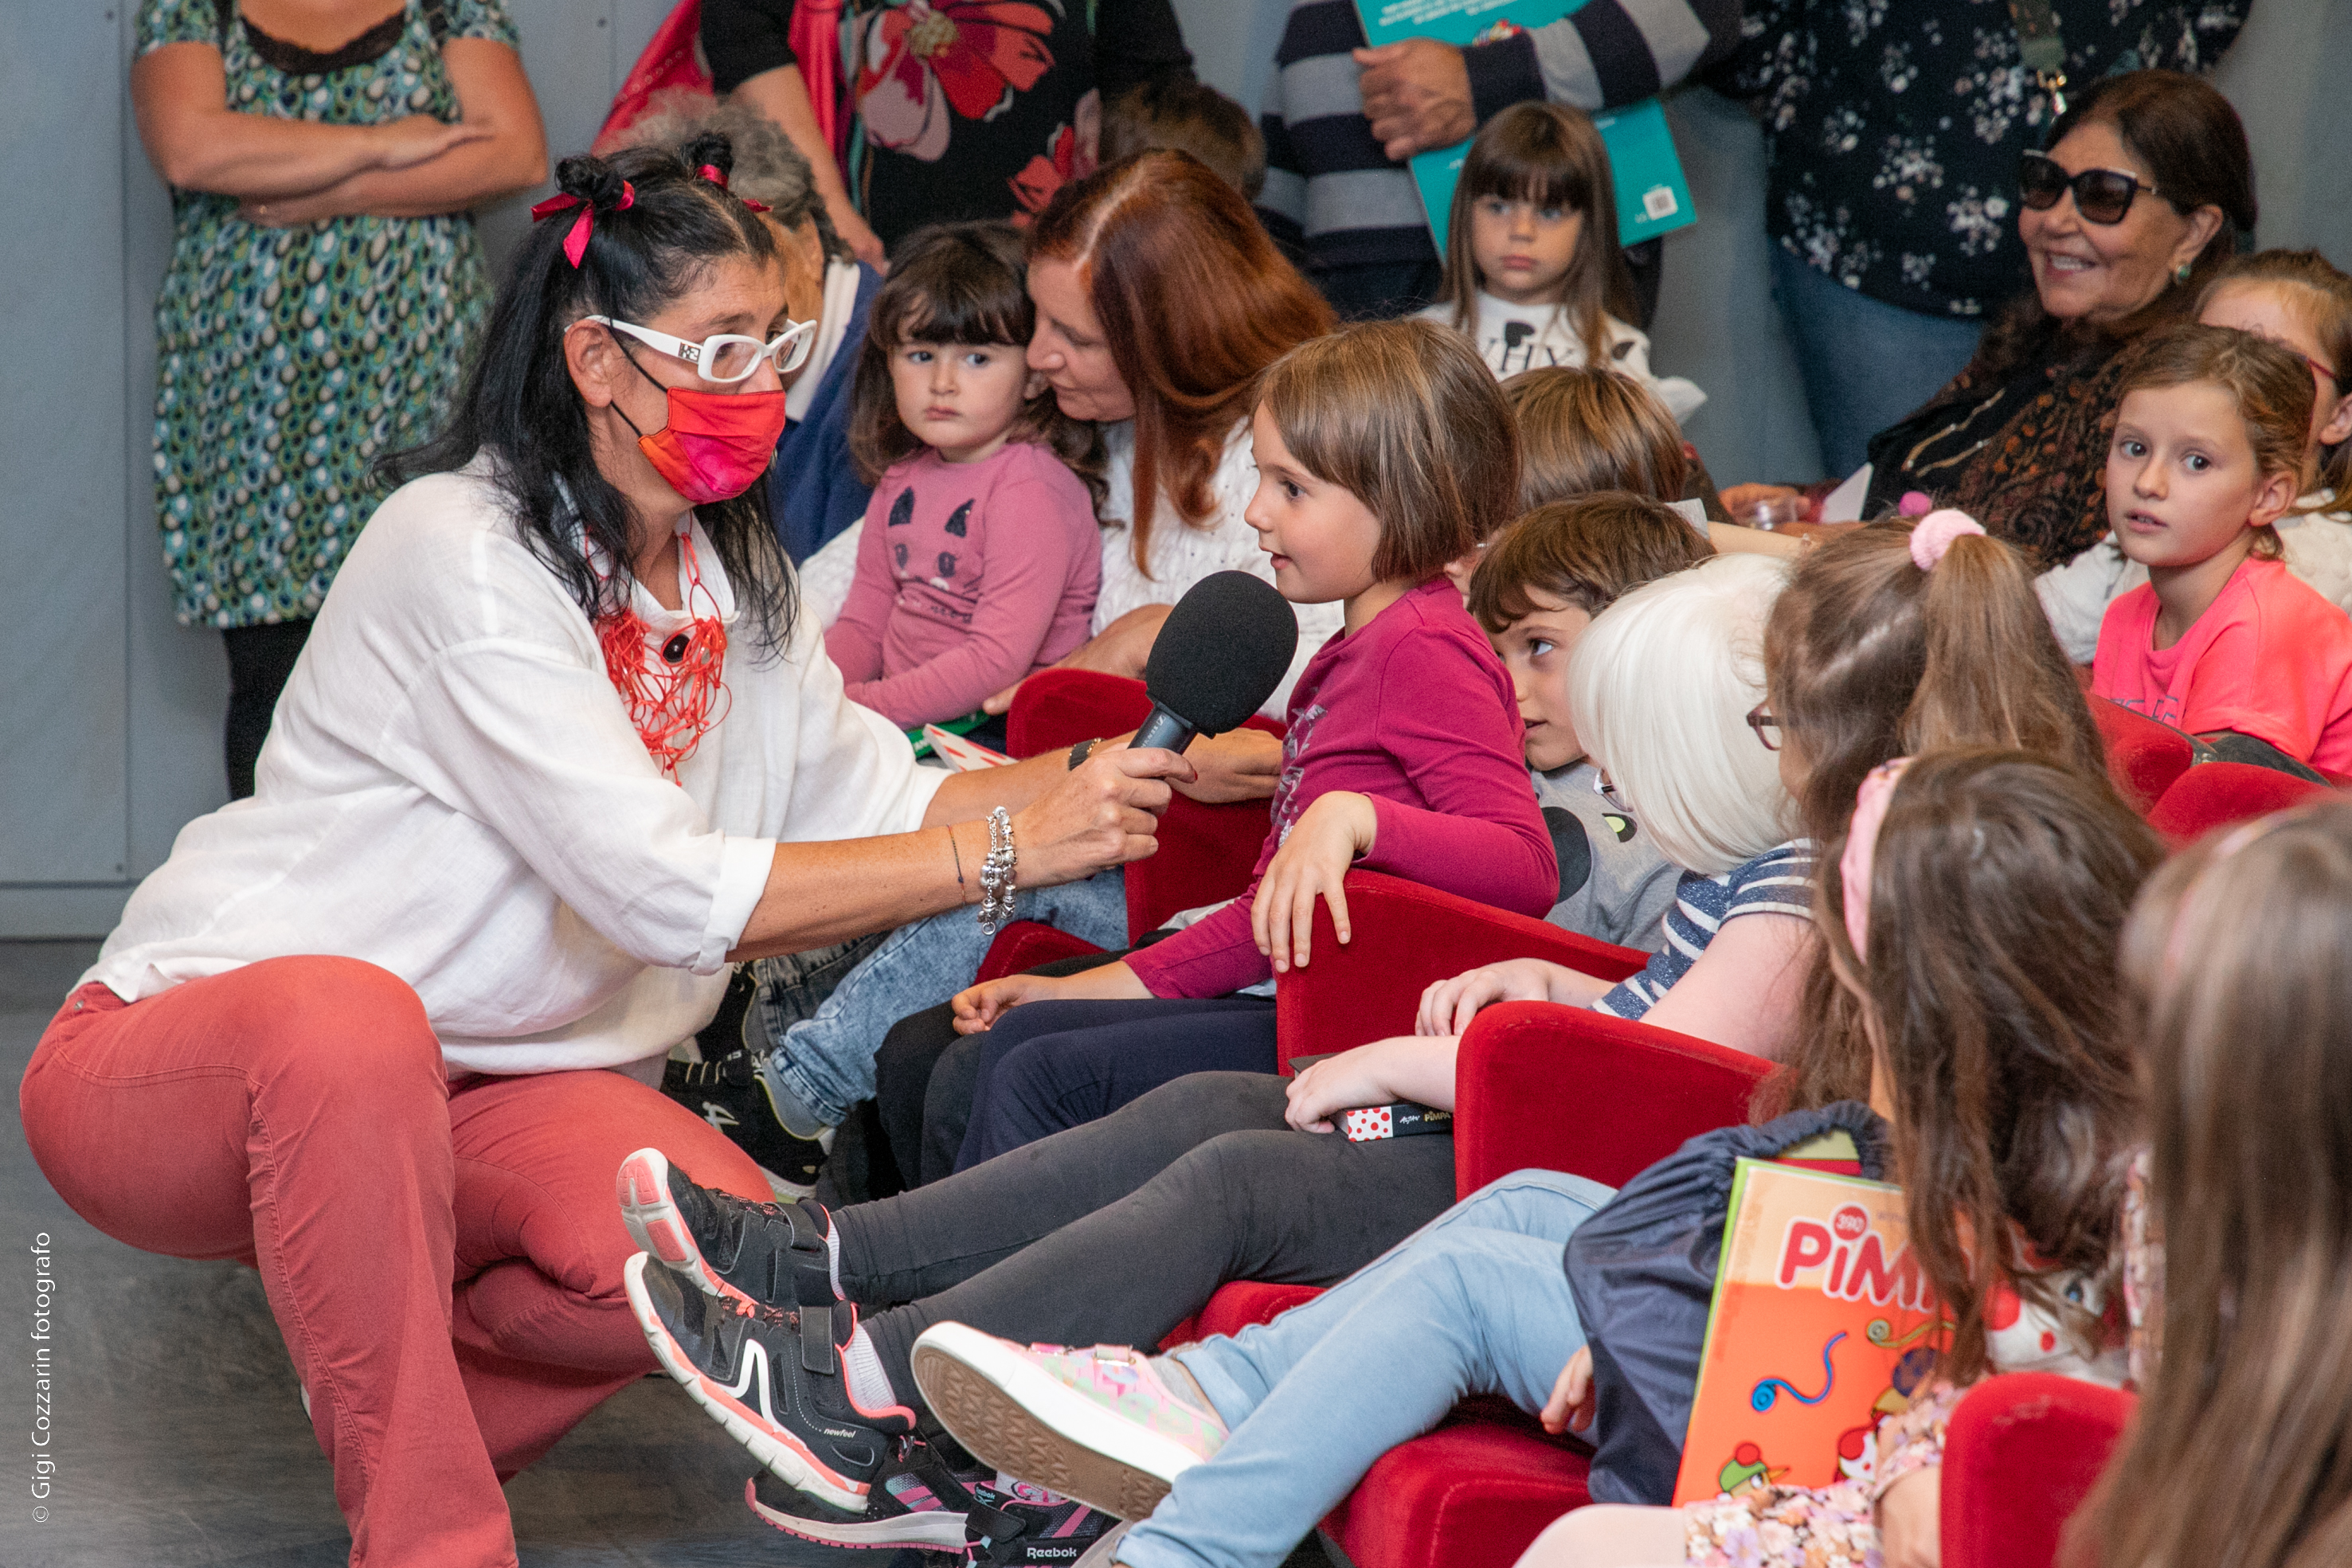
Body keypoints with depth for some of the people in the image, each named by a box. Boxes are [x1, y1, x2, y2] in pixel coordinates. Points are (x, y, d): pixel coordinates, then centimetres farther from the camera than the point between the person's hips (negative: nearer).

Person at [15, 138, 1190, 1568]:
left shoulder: (722, 568, 6)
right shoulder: (463, 552, -21)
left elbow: (870, 796, 11)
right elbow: (666, 892, -27)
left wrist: (1111, 786, -6)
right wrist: (1008, 848, -26)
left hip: (463, 1093, 6)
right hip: (195, 1053, -6)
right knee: (351, 1017, -42)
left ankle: (402, 1396, 6)